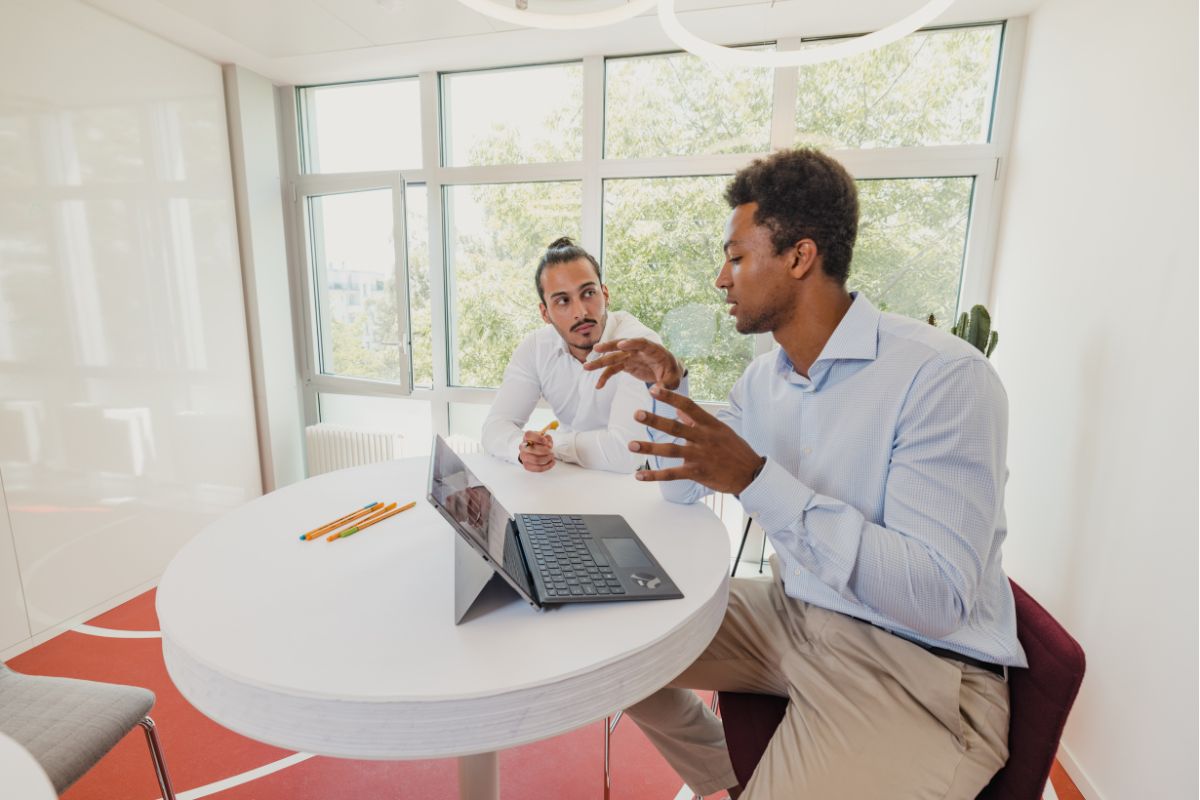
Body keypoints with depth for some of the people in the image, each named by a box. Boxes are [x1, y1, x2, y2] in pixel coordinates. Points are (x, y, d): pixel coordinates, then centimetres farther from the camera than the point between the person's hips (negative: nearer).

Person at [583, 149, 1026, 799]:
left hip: (919, 665, -6)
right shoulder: (764, 377, 3)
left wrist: (757, 479, -33)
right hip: (791, 617, 7)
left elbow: (939, 599, -26)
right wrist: (668, 387, -5)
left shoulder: (943, 376, -20)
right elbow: (684, 489, 10)